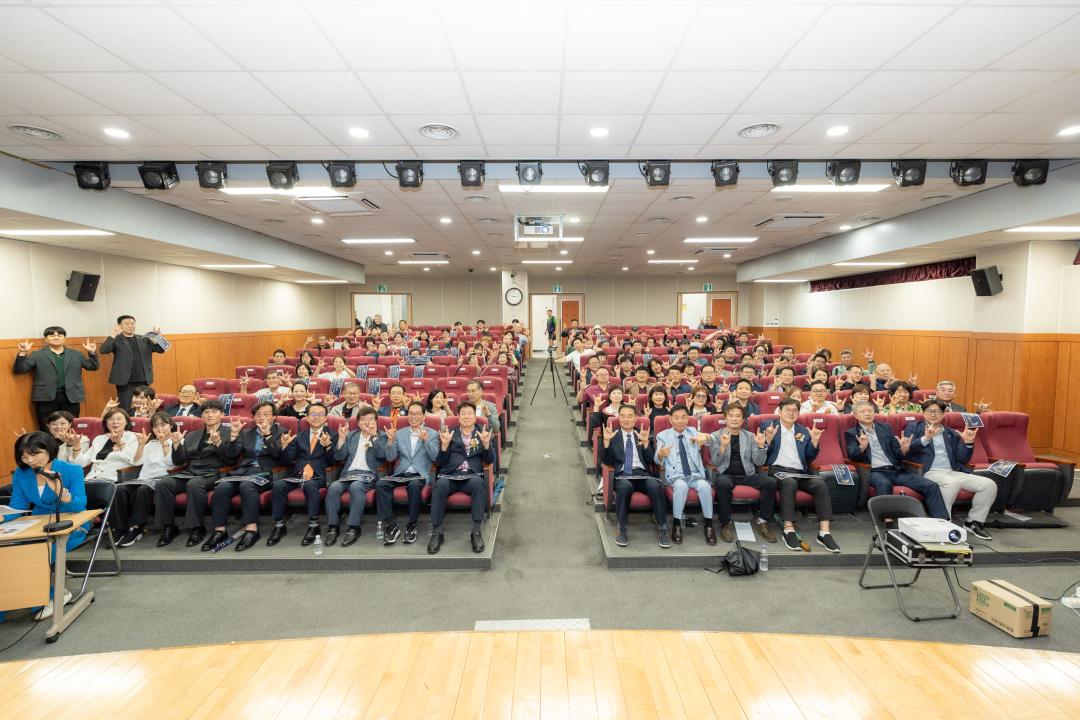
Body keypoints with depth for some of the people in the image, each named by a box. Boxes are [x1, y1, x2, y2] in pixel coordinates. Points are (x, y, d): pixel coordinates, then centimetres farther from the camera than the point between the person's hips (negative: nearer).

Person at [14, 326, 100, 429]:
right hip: (46, 398, -1)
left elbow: (93, 366, 10)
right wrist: (23, 353, -12)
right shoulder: (37, 355, 7)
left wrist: (92, 353, -5)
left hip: (71, 397, 2)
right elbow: (19, 369, 1)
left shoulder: (76, 354, 13)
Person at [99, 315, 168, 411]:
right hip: (125, 382, -3)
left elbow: (161, 349, 10)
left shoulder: (144, 339, 13)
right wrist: (113, 335, -18)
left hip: (143, 381, 4)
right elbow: (103, 350, -13)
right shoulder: (116, 340, 2)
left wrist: (158, 337, -7)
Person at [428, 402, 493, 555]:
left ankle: (476, 532, -27)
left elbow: (490, 460, 8)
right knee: (440, 485, -33)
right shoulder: (449, 433, 18)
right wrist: (445, 444, -6)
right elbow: (440, 462, 12)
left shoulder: (484, 433, 18)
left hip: (472, 476, 0)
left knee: (478, 483, -35)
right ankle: (436, 532, -22)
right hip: (450, 475, 1)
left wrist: (486, 443, -10)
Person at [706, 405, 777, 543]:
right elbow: (716, 462, -3)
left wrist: (761, 445, -12)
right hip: (724, 474, -3)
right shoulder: (715, 436, 7)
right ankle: (726, 523, -18)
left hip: (747, 474, 3)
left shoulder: (750, 436, 14)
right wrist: (723, 446, -20)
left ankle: (762, 522, -8)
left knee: (771, 482, -23)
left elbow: (759, 462, 6)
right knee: (724, 484, -37)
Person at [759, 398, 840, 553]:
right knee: (789, 482, -37)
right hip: (777, 470, -4)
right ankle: (789, 530, -35)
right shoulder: (767, 426, 11)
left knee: (821, 484, -26)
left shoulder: (803, 431, 22)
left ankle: (824, 532, -27)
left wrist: (814, 441, 4)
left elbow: (810, 458, 19)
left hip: (800, 472, 4)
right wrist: (769, 439, -12)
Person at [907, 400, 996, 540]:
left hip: (953, 472, 5)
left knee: (989, 485, -13)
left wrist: (968, 443, 0)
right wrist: (926, 438, -19)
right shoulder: (915, 429, 12)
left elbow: (963, 459, 16)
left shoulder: (952, 434, 24)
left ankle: (973, 522, 1)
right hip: (930, 472, -5)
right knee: (952, 482, -36)